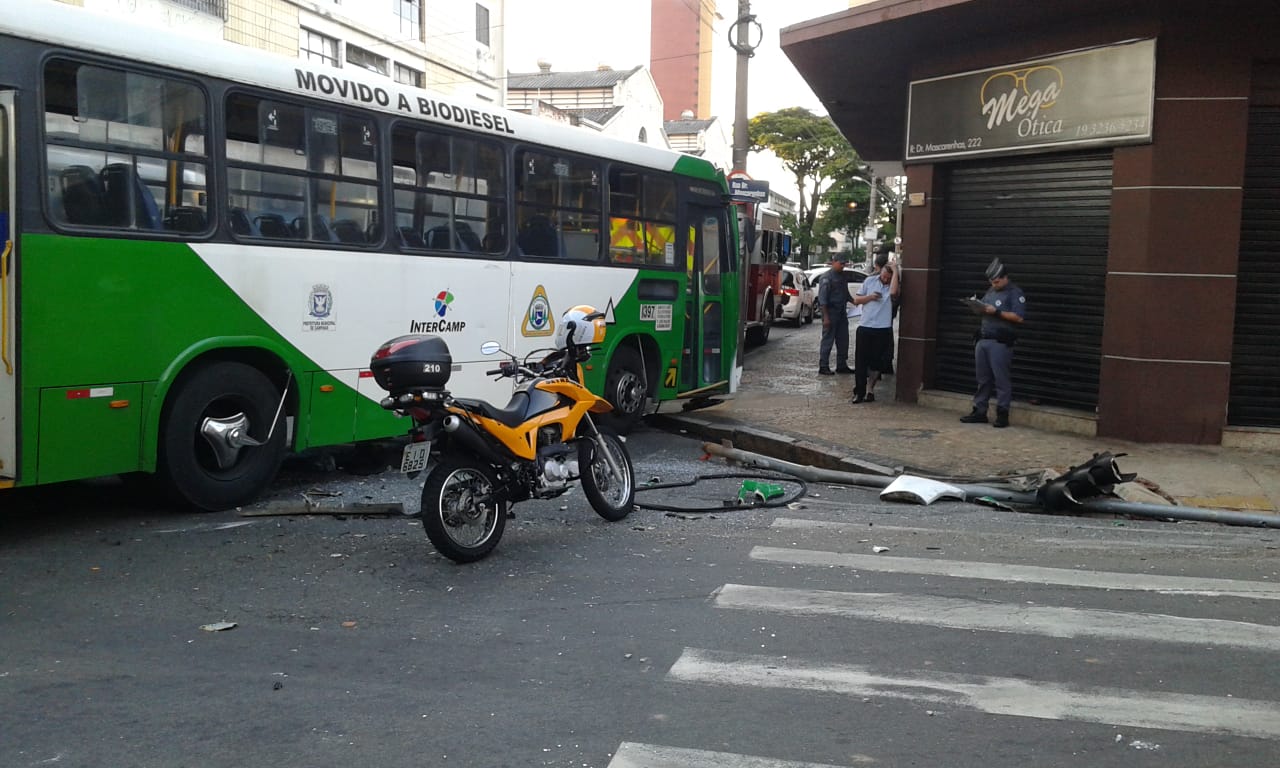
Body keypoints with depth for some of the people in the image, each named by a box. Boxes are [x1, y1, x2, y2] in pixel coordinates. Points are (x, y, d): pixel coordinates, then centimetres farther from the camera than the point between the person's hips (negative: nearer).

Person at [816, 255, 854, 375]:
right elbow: (822, 298, -16)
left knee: (843, 340, 11)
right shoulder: (826, 278, -11)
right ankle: (823, 366, 2)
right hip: (831, 311, -8)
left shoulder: (842, 276, 13)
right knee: (828, 340, -3)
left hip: (841, 311, 8)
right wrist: (826, 317, -20)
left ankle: (841, 365, 20)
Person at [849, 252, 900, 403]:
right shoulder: (869, 281, 5)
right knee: (860, 362, 3)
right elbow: (856, 300, 9)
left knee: (876, 362, 5)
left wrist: (895, 271, -20)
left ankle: (870, 389, 20)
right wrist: (869, 297, -9)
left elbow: (893, 292, -28)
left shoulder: (892, 286, -2)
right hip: (865, 327, 2)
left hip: (883, 330, -2)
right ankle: (859, 392, 10)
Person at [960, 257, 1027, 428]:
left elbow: (1019, 317, -14)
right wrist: (978, 308, 3)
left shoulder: (1015, 293, -4)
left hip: (1000, 342, -7)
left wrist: (997, 312, -18)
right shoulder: (991, 292, 20)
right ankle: (979, 411, 16)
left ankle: (1002, 414, -1)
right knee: (983, 378, 10)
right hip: (983, 340, 7)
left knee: (1002, 379, -4)